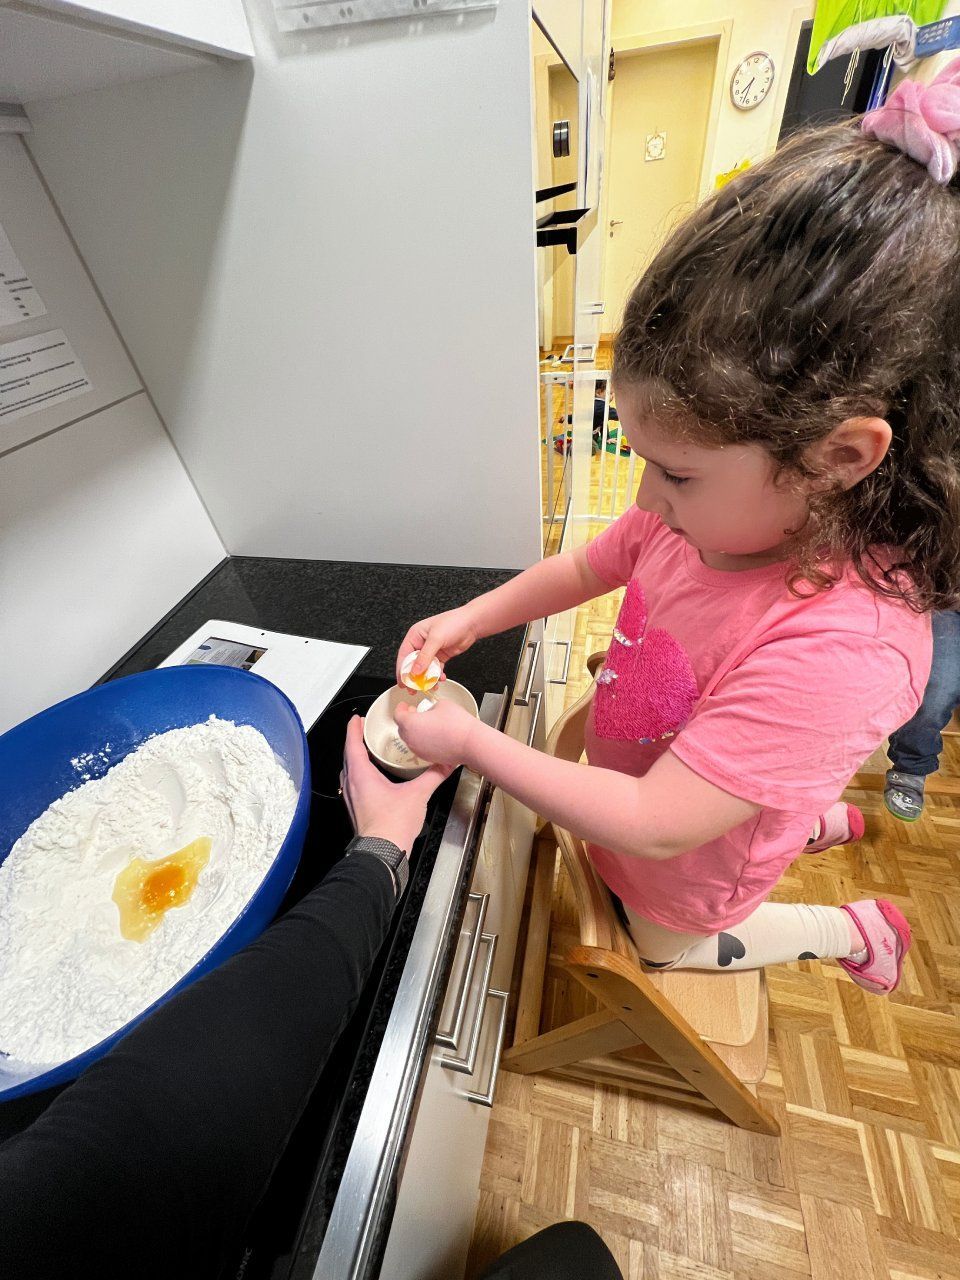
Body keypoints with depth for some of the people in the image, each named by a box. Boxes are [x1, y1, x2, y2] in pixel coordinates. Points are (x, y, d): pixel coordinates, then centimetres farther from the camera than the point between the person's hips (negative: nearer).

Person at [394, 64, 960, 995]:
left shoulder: (835, 650, -42)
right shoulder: (722, 510, -20)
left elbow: (654, 827, -38)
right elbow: (589, 566, -4)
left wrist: (469, 742, -32)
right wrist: (471, 618, -12)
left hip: (689, 873, -5)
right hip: (640, 772, 6)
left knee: (668, 947, 28)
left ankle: (856, 929, 41)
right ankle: (816, 819, 48)